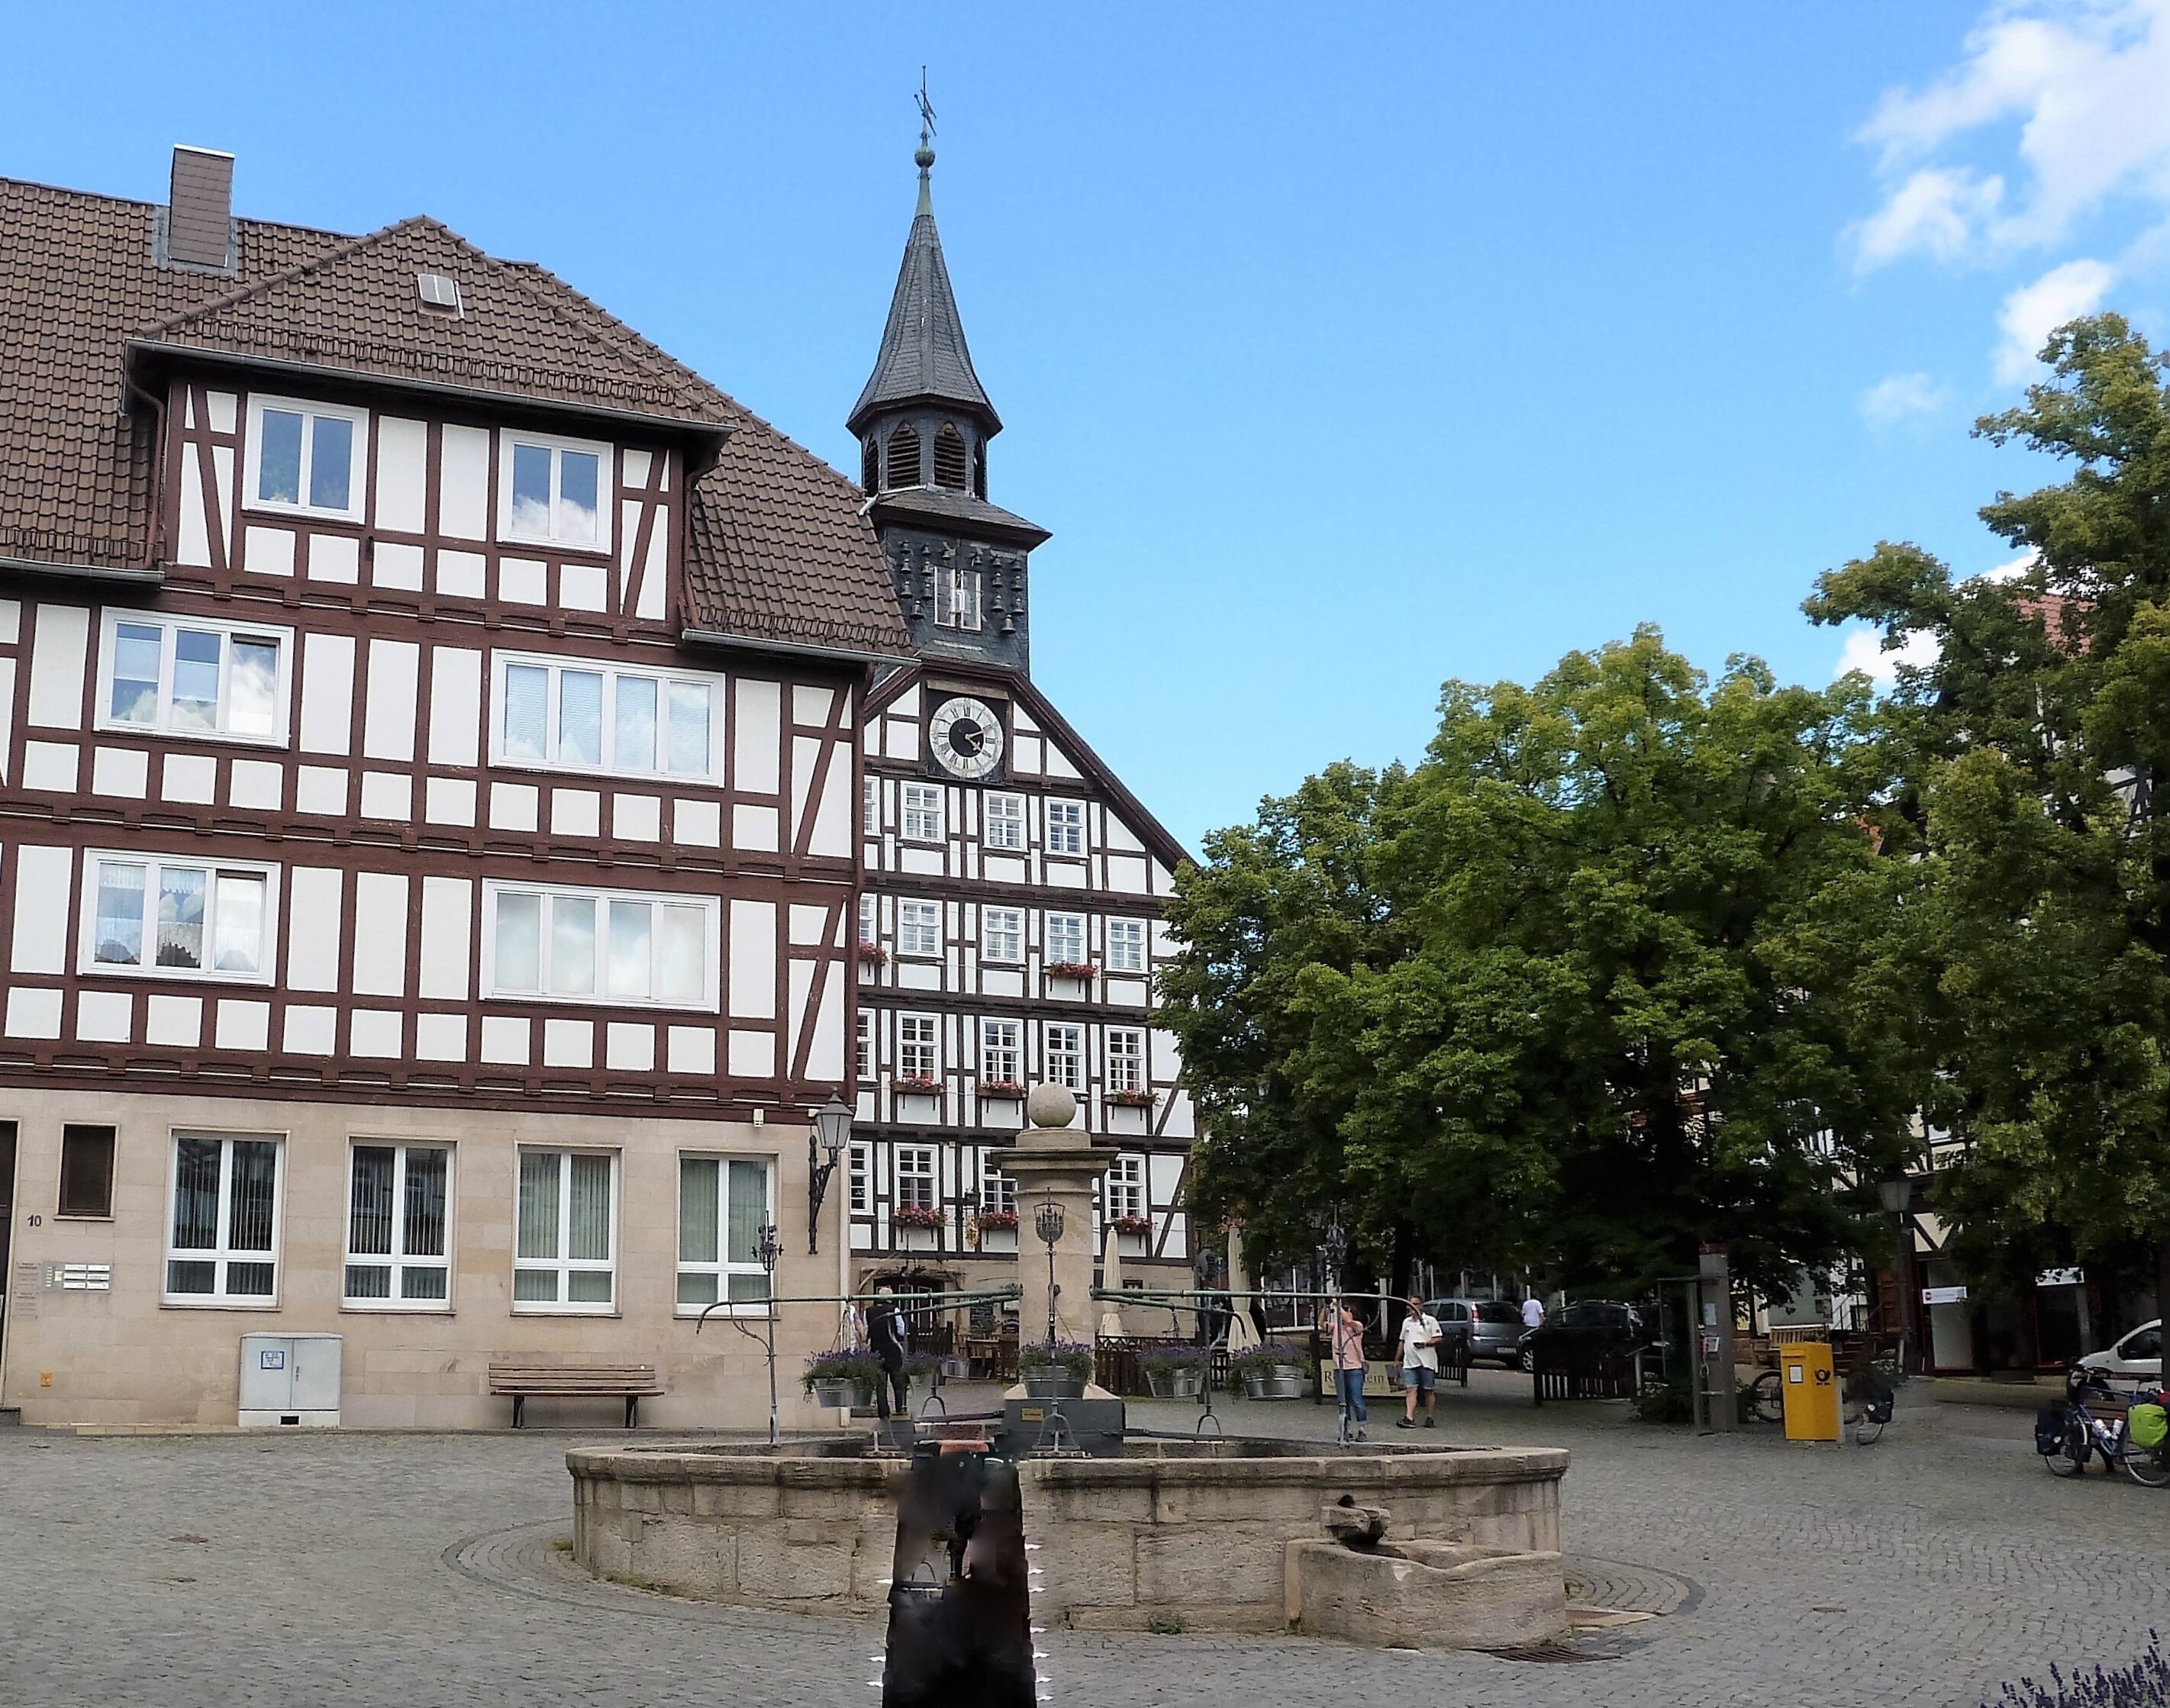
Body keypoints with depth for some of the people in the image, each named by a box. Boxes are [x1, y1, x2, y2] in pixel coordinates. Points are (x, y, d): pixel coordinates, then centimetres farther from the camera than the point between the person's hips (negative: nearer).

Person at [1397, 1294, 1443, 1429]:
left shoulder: (1430, 1320, 1)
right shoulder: (1406, 1322, 17)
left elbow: (1438, 1339, -4)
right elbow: (1402, 1341, 23)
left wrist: (1426, 1343, -19)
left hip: (1427, 1362, -4)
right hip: (1410, 1362, 4)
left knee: (1429, 1391, 4)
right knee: (1411, 1390, -7)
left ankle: (1429, 1418, 13)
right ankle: (1409, 1418, -15)